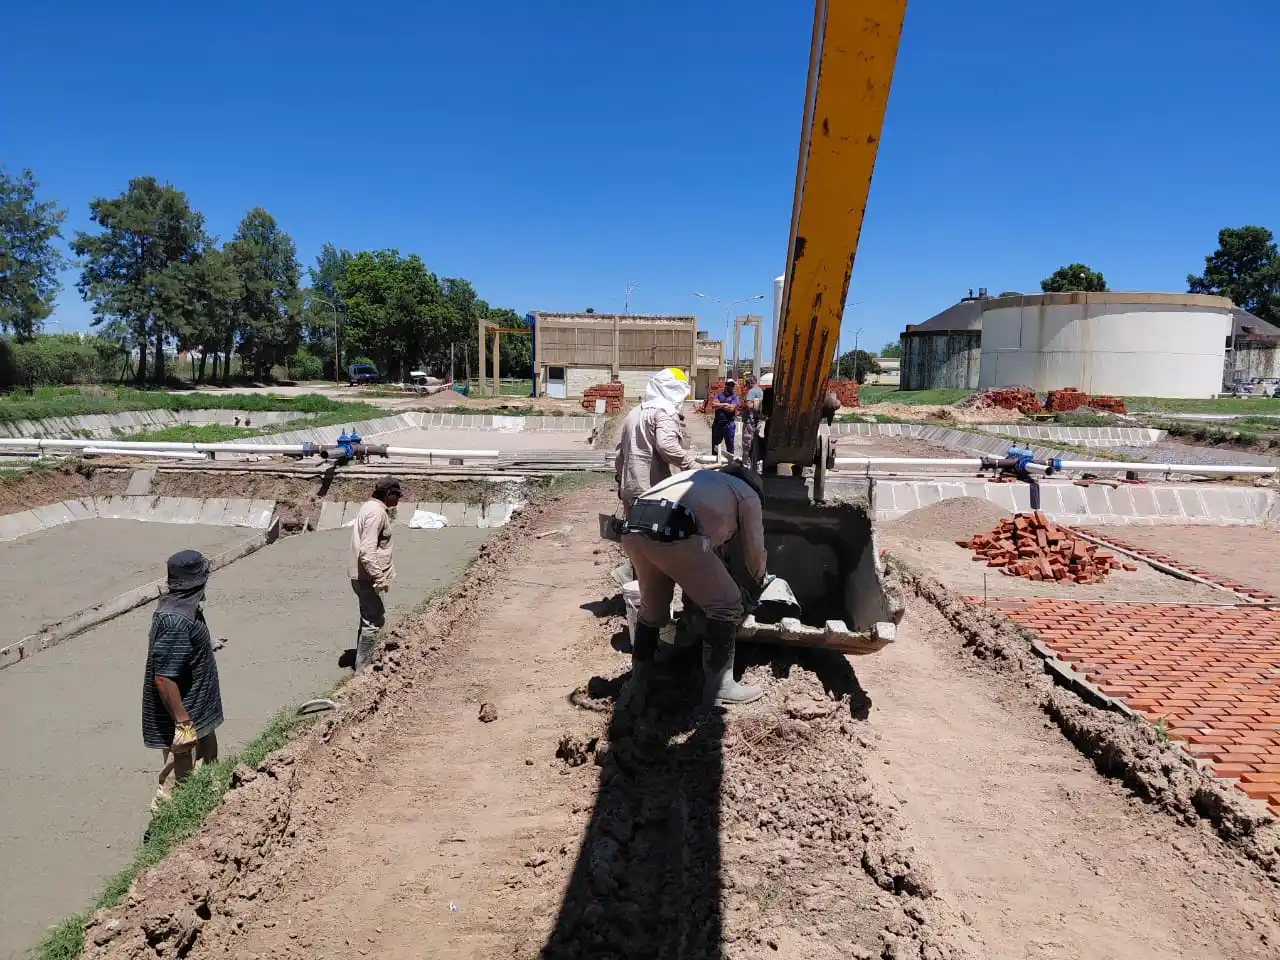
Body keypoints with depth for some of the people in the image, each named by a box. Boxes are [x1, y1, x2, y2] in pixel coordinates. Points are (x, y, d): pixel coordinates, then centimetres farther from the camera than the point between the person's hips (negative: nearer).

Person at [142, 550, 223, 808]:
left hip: (198, 712, 10)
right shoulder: (176, 622, -30)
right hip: (184, 717, -10)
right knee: (178, 780, 5)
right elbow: (164, 678, -28)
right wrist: (183, 723, -23)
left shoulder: (182, 605, 0)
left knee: (207, 764, 24)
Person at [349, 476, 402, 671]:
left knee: (370, 618, 21)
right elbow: (367, 551, -27)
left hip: (363, 575, 11)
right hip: (367, 576, -11)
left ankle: (363, 665, 33)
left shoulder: (371, 507, 13)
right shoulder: (376, 512, -20)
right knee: (373, 621, -4)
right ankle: (363, 669, 3)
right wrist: (380, 578, -25)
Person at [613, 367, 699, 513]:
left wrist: (621, 482, 29)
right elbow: (667, 446, -26)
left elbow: (619, 452, 21)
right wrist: (692, 465, -21)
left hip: (630, 491, 9)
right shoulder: (665, 411, -8)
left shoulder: (634, 412, 19)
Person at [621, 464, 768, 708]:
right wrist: (758, 582, 51)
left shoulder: (701, 478, 41)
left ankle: (637, 685, 34)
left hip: (633, 527, 7)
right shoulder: (747, 494, 24)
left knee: (651, 608, 28)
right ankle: (718, 689, 16)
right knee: (726, 606, 10)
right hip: (672, 532, -7)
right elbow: (753, 552, 30)